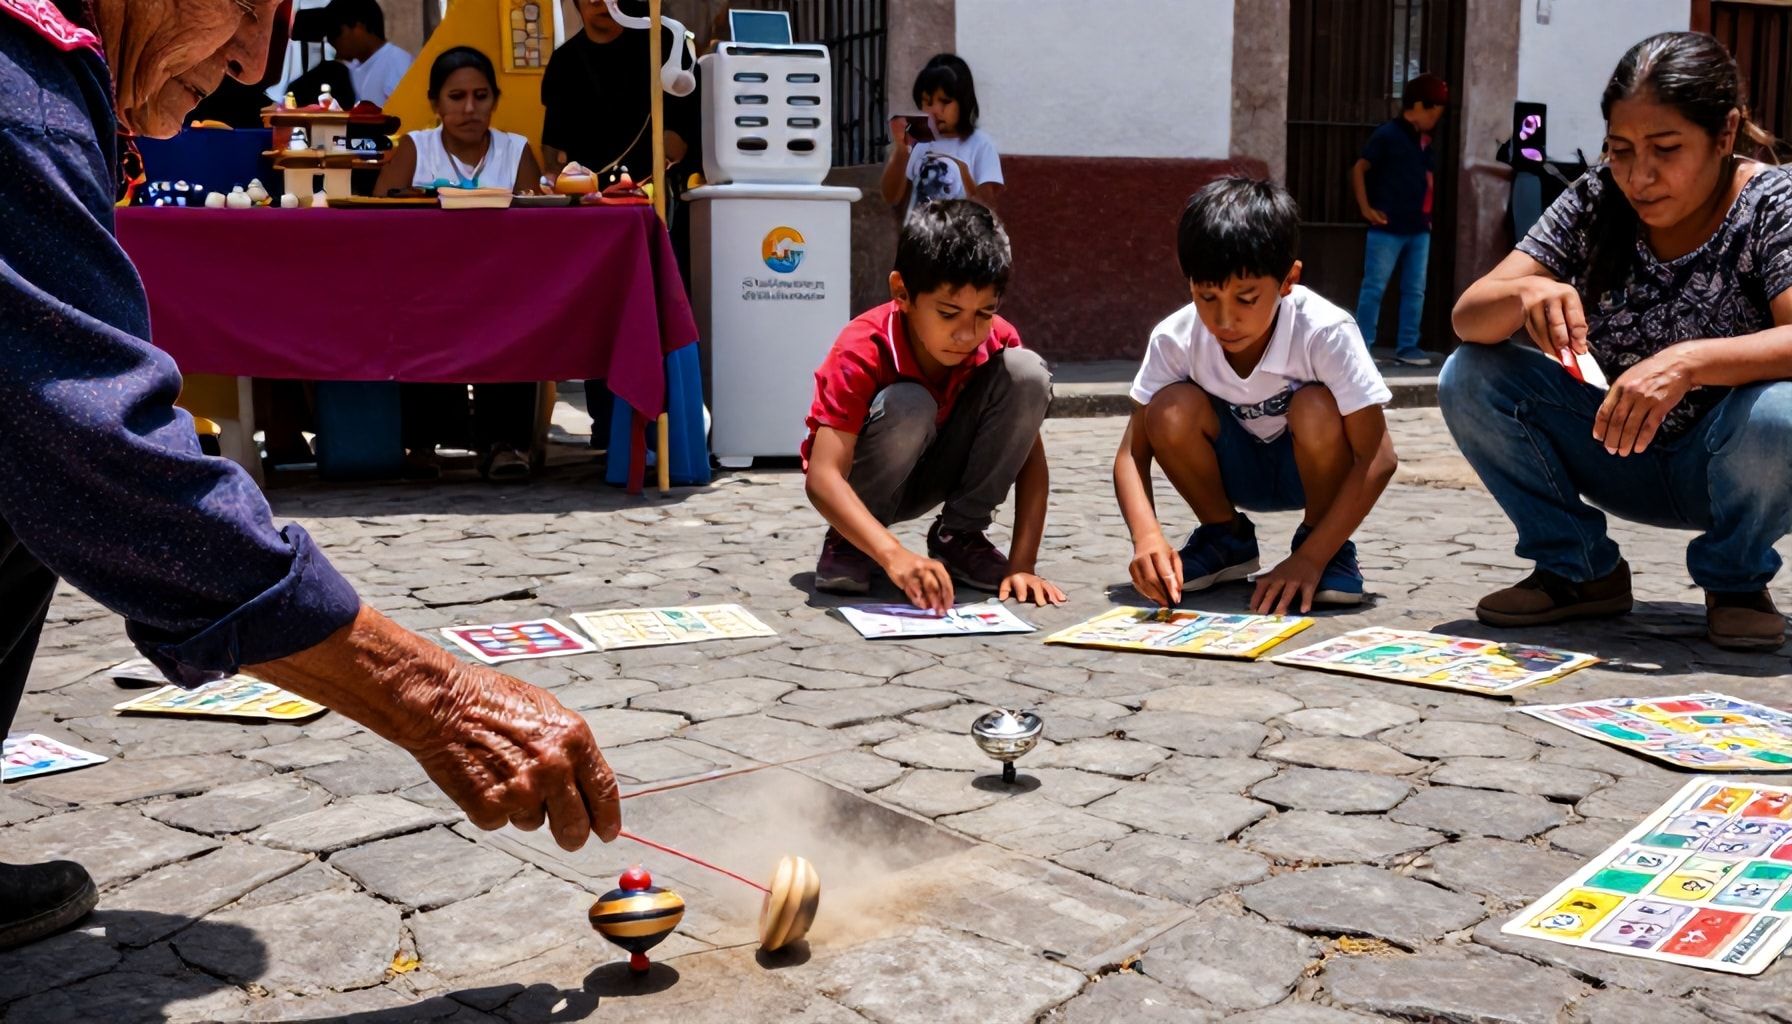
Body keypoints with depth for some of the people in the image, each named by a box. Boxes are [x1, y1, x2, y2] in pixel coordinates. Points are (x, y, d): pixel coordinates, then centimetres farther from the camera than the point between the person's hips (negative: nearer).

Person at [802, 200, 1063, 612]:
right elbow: (822, 477, -39)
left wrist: (1022, 565, -28)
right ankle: (846, 543, -11)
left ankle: (960, 535, -6)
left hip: (936, 473, 4)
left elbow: (1030, 459, -16)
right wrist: (894, 555, -54)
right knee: (909, 406, -37)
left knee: (1026, 372, -20)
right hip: (860, 487, -4)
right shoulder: (863, 351, -30)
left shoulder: (997, 342, -18)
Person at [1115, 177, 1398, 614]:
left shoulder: (1325, 332, -29)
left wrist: (1311, 559, -34)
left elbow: (1377, 457, -28)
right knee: (1173, 409, -27)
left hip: (1310, 467, -2)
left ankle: (1334, 551, -8)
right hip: (1236, 469, 2)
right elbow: (1133, 452, -19)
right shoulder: (1174, 339, -22)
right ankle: (1226, 538, -1)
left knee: (1315, 408, -34)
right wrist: (1147, 536, -39)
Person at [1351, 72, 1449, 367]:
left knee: (1415, 290, 7)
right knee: (1374, 287, -4)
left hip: (1419, 229, 7)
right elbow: (1359, 170, -8)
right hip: (1388, 228, -7)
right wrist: (1366, 208, -13)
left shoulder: (1426, 143, 14)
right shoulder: (1388, 135, -8)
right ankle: (1361, 346, 1)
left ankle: (1407, 347, 13)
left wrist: (1426, 216, 16)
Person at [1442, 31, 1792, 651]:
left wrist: (1687, 361, -45)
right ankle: (1581, 570, 1)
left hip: (1734, 472, -3)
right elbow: (1468, 317, -12)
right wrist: (1527, 294, -34)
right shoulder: (1595, 203, -6)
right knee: (1469, 378, -17)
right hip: (1620, 456, 3)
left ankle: (1735, 581, -4)